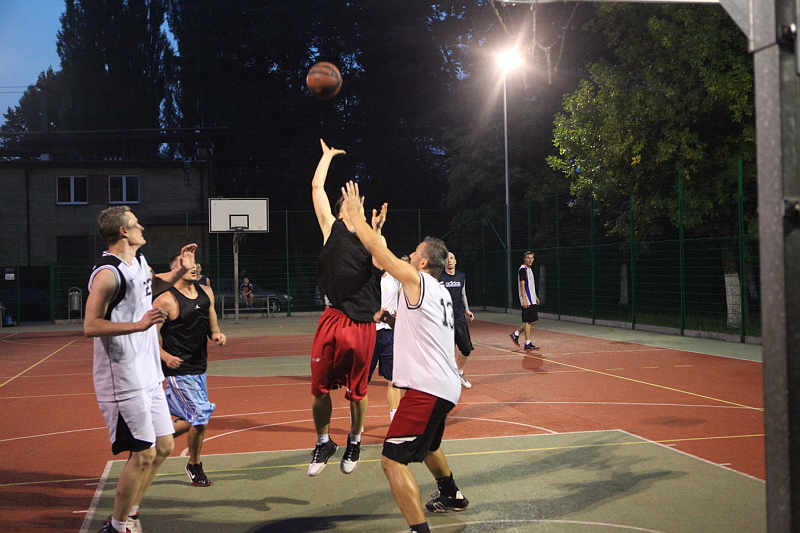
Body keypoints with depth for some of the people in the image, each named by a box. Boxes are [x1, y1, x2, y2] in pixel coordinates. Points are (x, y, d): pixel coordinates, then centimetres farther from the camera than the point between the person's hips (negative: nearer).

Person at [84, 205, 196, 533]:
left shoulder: (139, 263, 11)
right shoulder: (108, 273, -17)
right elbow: (90, 327, -23)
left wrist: (181, 271, 18)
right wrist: (138, 324, -30)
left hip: (148, 376, 9)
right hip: (123, 380, -9)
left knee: (163, 447, 14)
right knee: (143, 455, -5)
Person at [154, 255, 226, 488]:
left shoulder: (206, 293, 7)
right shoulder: (167, 300, -15)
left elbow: (212, 324, 17)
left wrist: (217, 334, -5)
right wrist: (165, 356, -28)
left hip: (199, 367, 8)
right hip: (179, 369, -8)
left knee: (186, 417, 16)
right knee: (201, 416, -8)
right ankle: (194, 467, 14)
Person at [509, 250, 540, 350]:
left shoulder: (529, 269, 17)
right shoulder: (523, 269, -12)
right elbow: (522, 285, -18)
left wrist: (535, 297, 25)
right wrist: (524, 300, -23)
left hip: (532, 300, 10)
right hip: (527, 301, -10)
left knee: (534, 320, 12)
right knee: (528, 321, -5)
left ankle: (516, 334, 20)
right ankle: (528, 344, 1)